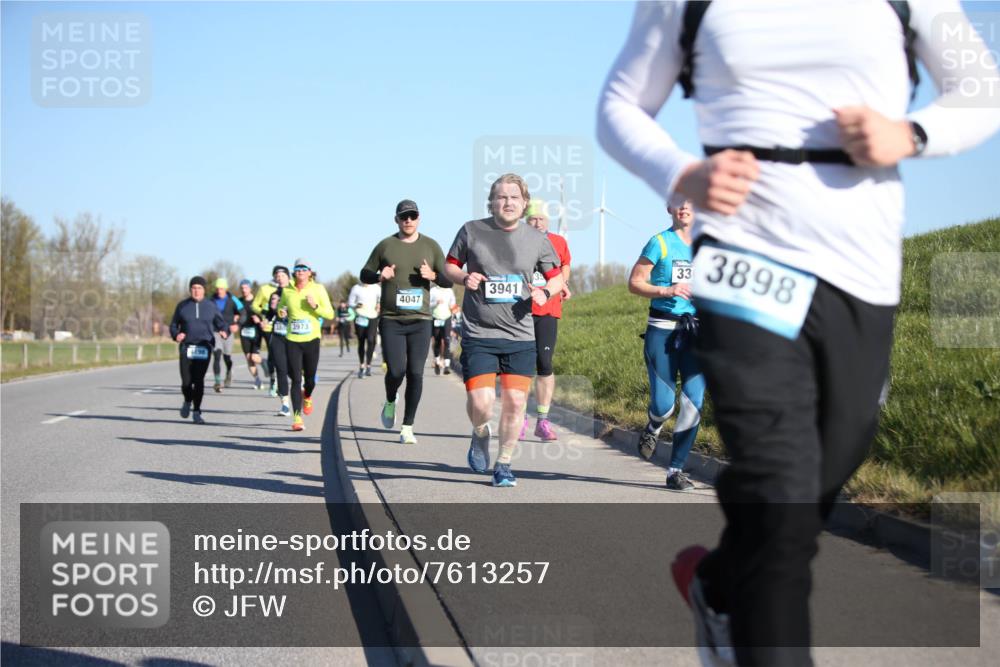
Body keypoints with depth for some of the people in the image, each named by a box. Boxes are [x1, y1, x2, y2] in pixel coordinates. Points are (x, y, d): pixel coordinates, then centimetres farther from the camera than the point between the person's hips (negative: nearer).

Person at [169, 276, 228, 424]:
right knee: (186, 381, -6)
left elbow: (221, 323, 12)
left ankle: (196, 412, 2)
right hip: (186, 347, 0)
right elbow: (174, 325, 15)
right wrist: (176, 334, -6)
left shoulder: (210, 307, 9)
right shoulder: (182, 306, 9)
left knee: (199, 380, -9)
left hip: (204, 347, 0)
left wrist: (224, 332, -10)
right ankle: (187, 402, 27)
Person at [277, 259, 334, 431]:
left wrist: (315, 306, -17)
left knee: (310, 378, 9)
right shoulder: (287, 291, 4)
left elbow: (330, 314, -1)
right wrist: (281, 313, -2)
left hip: (312, 339, 0)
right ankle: (297, 418, -7)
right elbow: (280, 308, 22)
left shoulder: (318, 289, 0)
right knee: (296, 380, -7)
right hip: (292, 340, 0)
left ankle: (307, 397, 45)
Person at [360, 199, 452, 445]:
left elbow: (449, 280, 11)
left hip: (420, 321, 1)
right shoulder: (385, 245, 5)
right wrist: (380, 276, -9)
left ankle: (407, 427, 7)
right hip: (390, 320, -1)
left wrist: (433, 275, -10)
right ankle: (390, 402, 22)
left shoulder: (431, 246, 8)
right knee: (396, 371, -12)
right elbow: (364, 275, 13)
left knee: (415, 373, -4)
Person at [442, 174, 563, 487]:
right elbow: (450, 265, 12)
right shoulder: (472, 231, 0)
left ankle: (504, 464, 19)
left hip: (520, 336, 2)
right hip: (478, 335, -2)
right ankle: (480, 436, 24)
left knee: (515, 402, 0)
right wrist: (464, 278, -10)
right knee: (480, 403, -12)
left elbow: (556, 277, 15)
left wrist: (544, 292, -7)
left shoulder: (537, 239, 5)